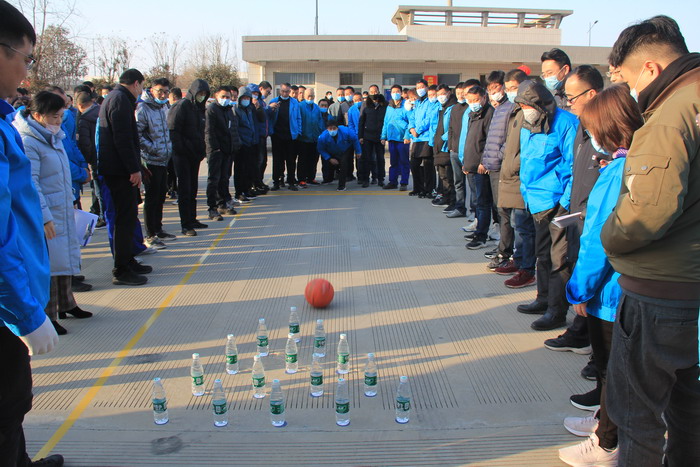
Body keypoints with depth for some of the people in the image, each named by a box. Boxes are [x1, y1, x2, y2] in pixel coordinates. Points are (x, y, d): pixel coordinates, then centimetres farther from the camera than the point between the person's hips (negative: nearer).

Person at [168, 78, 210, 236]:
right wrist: (181, 149, -20)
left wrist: (202, 151, 9)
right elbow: (173, 130, -17)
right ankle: (186, 225, -2)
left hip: (195, 156, 8)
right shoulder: (181, 106, -11)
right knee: (185, 189, -5)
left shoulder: (199, 108, 15)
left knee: (193, 188, 14)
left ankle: (192, 220, 24)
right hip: (182, 156, -8)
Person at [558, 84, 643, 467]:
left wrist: (581, 289, -16)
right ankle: (605, 420, 44)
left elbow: (601, 238, -24)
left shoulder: (620, 171, -25)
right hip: (613, 284, 9)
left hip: (612, 290, -9)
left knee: (613, 367, 7)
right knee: (608, 362, 25)